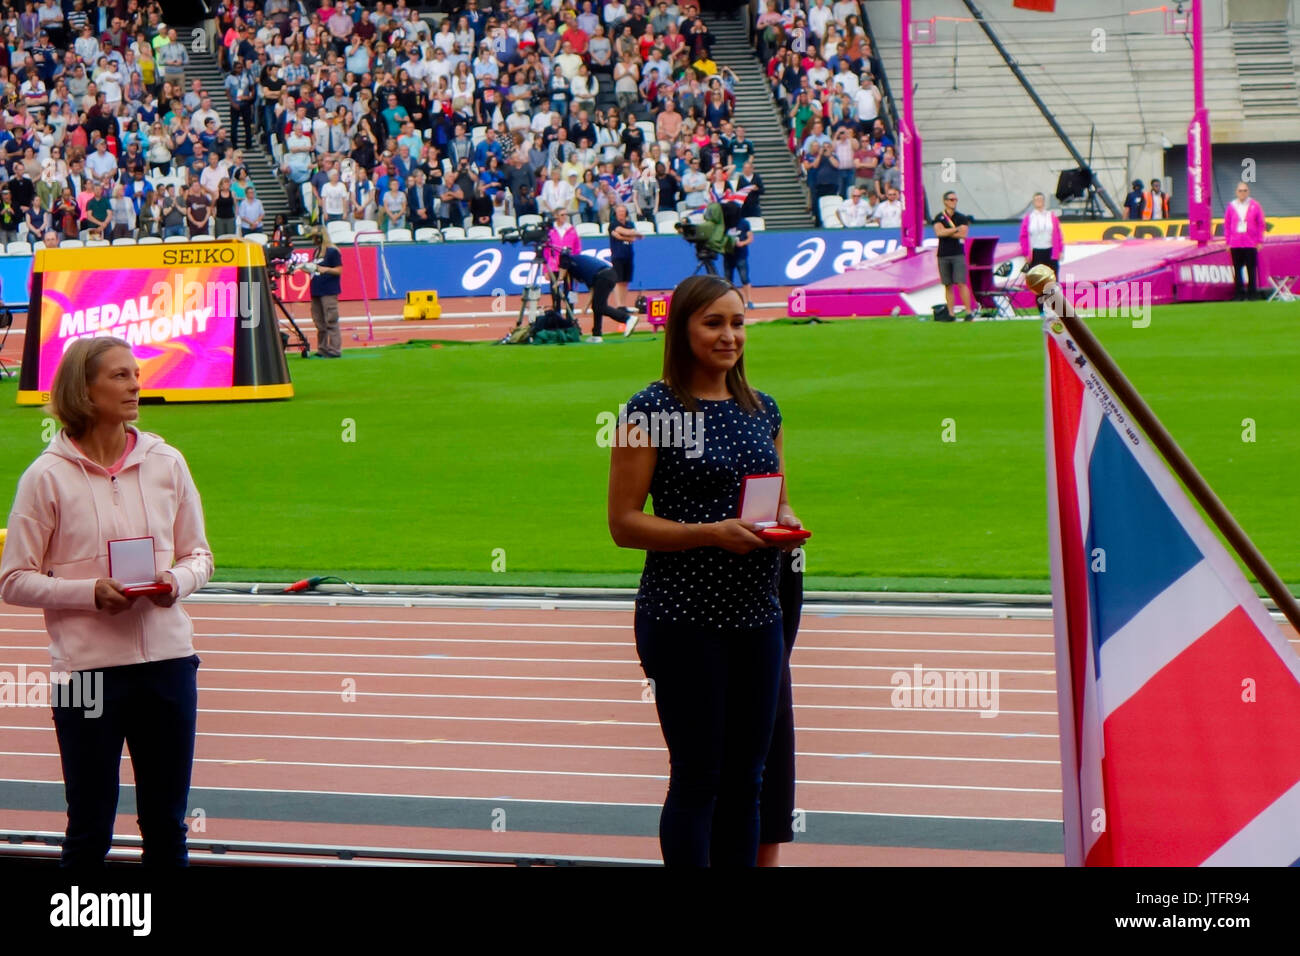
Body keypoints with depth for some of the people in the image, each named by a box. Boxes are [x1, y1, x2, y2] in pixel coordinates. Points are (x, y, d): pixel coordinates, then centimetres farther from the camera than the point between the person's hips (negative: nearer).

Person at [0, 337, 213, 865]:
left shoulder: (165, 463, 6)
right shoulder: (47, 476, -4)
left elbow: (198, 554, 14)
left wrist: (178, 580, -9)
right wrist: (90, 593, -17)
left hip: (167, 658, 3)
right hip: (87, 666, -3)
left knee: (167, 826, 9)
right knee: (90, 829, 2)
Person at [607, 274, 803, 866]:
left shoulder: (762, 409, 12)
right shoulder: (653, 410, -6)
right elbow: (624, 523, -8)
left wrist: (784, 523, -1)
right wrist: (713, 533, -18)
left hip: (757, 615, 6)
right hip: (684, 618, -6)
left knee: (745, 777, 8)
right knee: (697, 778, -4)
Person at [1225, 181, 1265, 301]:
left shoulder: (1255, 206, 3)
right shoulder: (1231, 206, 6)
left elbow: (1261, 224, 5)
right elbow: (1226, 225, 9)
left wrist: (1259, 241, 1)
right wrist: (1228, 242, 5)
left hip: (1251, 244, -1)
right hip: (1235, 245, 1)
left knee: (1251, 269, 0)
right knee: (1237, 269, 1)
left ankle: (1252, 293, 7)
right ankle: (1239, 294, 6)